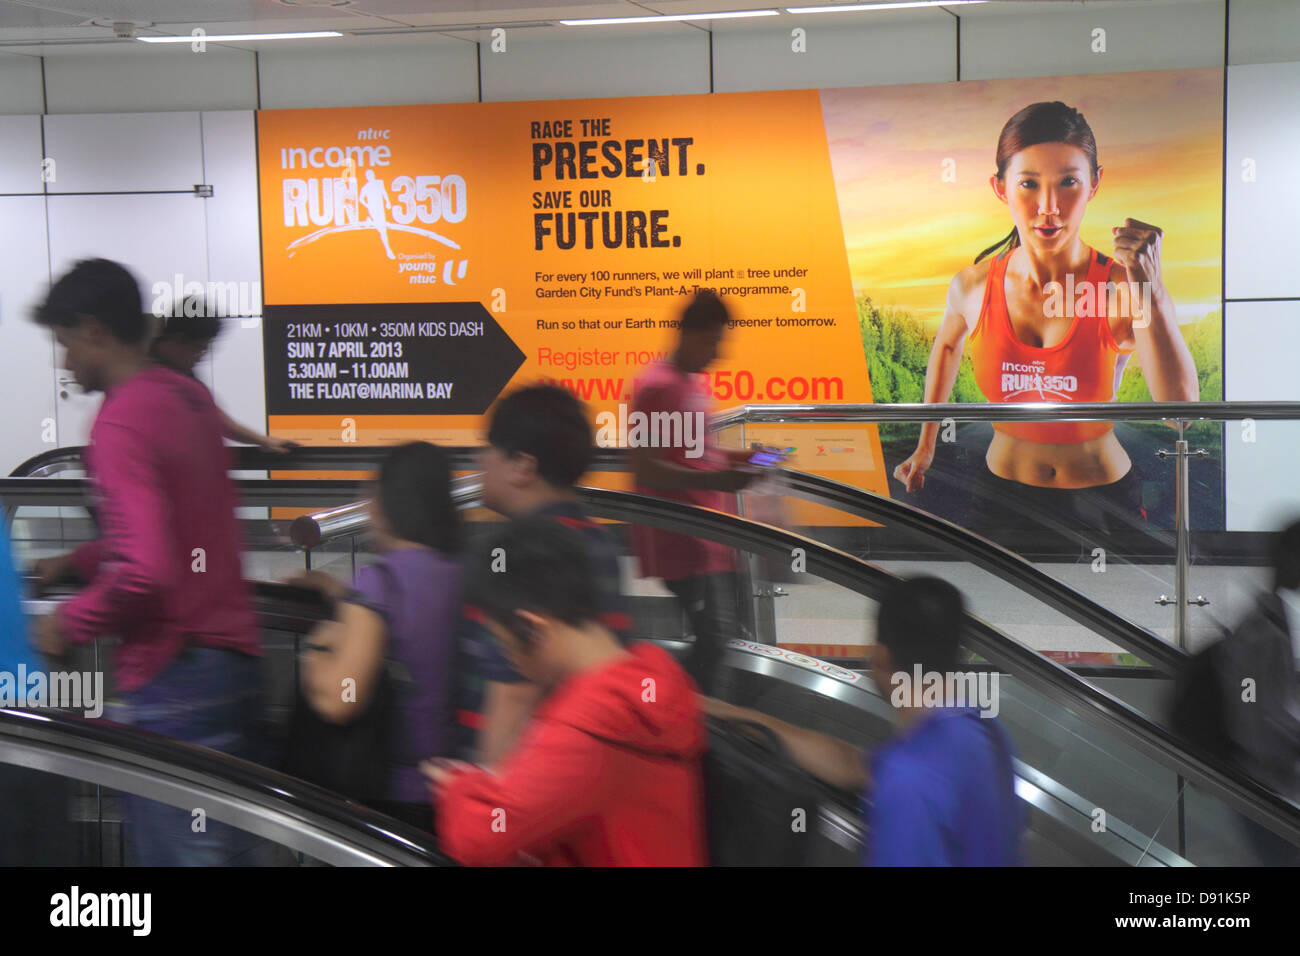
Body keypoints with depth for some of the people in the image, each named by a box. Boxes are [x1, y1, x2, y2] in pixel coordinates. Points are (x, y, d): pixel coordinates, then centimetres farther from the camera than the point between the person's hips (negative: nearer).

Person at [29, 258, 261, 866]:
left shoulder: (120, 422, -14)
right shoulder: (191, 398, 12)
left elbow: (144, 572, -23)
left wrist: (69, 623, -8)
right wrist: (76, 562, 25)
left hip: (171, 679, -9)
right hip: (234, 654, 9)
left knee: (174, 848, -7)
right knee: (218, 842, 14)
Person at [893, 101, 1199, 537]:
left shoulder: (1122, 288, -19)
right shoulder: (972, 287, -10)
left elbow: (1182, 414, -30)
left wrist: (1151, 292, -36)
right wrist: (925, 447, 19)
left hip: (1103, 503, -2)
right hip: (1002, 500, 2)